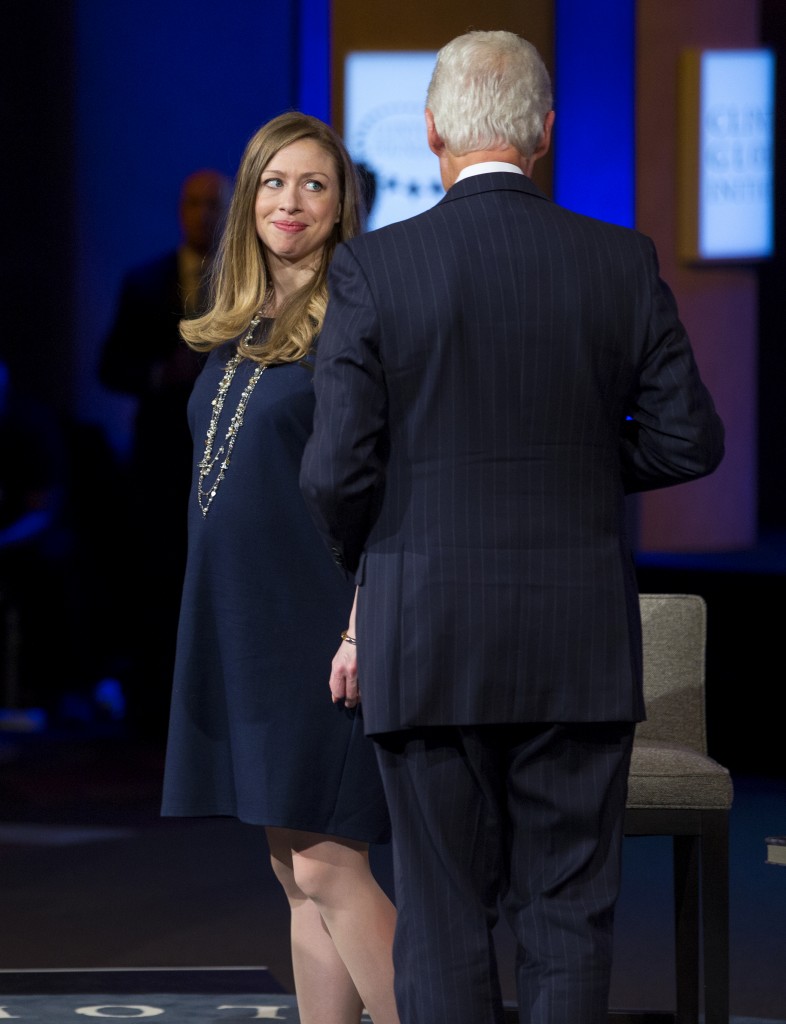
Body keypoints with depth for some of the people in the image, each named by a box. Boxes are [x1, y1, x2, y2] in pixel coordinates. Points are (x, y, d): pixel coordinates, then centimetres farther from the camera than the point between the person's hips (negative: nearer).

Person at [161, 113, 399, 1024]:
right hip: (240, 624, 8)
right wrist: (212, 633, 16)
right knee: (295, 873, 9)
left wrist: (368, 624, -20)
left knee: (325, 864, -12)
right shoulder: (239, 328, 15)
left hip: (319, 621, -8)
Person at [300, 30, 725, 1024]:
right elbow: (688, 441, 1)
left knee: (444, 916, 5)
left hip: (427, 643, -1)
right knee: (568, 913, 6)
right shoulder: (621, 261, -1)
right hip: (582, 644, 1)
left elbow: (338, 468, -8)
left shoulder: (372, 268, -7)